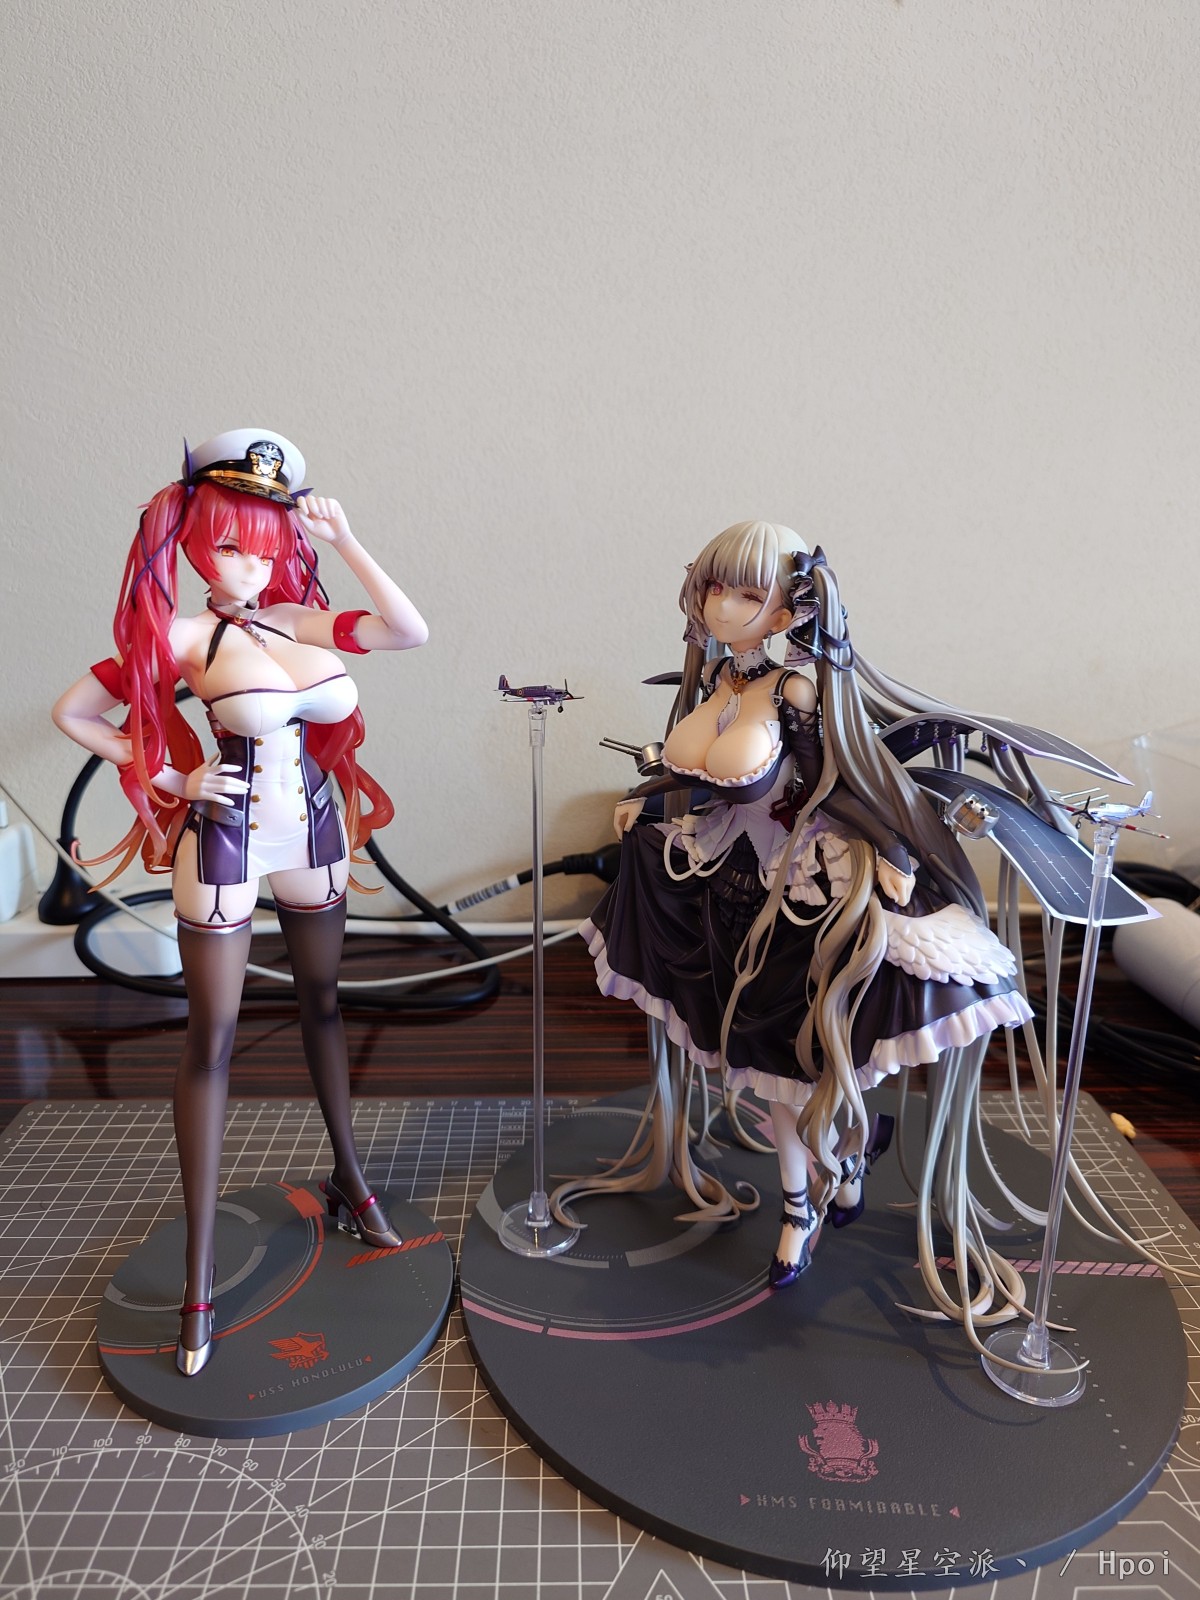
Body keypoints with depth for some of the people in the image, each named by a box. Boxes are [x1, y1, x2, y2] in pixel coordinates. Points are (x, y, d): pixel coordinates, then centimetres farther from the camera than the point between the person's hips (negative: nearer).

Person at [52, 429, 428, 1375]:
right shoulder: (184, 637, -9)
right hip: (225, 841, -4)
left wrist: (346, 542, -9)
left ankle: (349, 1177, 38)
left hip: (312, 833, 5)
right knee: (212, 1040, 2)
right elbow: (74, 713, -5)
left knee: (322, 999, 17)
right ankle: (199, 1274, 15)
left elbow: (411, 631, -7)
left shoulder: (302, 619, 3)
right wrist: (169, 778, -6)